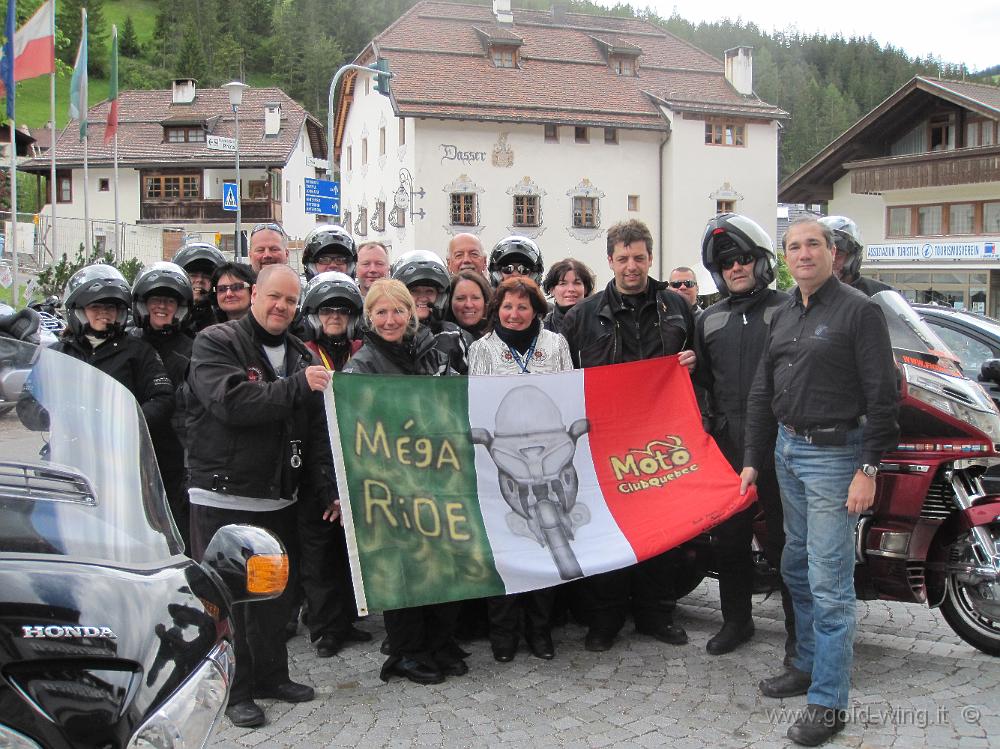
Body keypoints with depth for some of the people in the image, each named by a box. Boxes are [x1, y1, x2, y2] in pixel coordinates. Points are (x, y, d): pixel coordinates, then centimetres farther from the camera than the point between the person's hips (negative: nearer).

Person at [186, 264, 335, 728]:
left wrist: (329, 490, 5)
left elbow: (318, 432, 11)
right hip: (223, 497, -6)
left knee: (277, 590, 14)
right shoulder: (216, 342, -7)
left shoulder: (300, 356, 11)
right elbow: (231, 401, -25)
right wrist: (297, 386, -28)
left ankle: (271, 674, 30)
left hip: (279, 499, 6)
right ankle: (235, 689, 15)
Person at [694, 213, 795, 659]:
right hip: (727, 441, 5)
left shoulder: (788, 309, 1)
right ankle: (736, 620, 28)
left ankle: (798, 632, 14)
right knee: (730, 536, 12)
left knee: (786, 539, 0)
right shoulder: (709, 320, 15)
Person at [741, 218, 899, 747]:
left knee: (829, 583, -5)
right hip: (788, 450, 8)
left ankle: (828, 703, 3)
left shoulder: (858, 311, -9)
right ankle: (809, 665, 31)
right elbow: (762, 394, 17)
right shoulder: (783, 316, 13)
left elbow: (882, 397, -13)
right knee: (797, 568, 16)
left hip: (834, 454, -8)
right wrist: (753, 459, 14)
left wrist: (868, 470, -17)